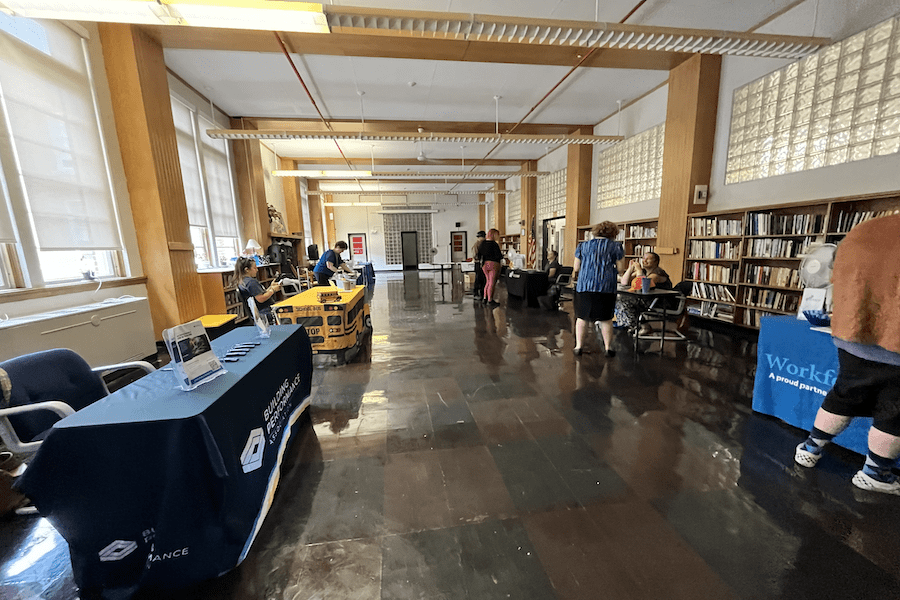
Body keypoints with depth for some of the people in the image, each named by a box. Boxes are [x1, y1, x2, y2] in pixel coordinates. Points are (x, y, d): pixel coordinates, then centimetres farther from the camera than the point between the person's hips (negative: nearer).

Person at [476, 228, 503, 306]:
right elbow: (499, 256, -15)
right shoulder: (494, 244, -14)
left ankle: (485, 298, 18)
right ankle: (490, 300, 6)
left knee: (488, 281, 18)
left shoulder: (482, 243, 7)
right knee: (492, 283, 1)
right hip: (494, 264, -7)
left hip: (485, 264, 7)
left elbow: (479, 255, 11)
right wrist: (501, 254, 4)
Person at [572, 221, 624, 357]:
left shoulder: (583, 245, 12)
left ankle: (579, 346, 8)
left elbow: (576, 268, 11)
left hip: (584, 284, 1)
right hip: (606, 286, -1)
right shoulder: (615, 246, 7)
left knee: (582, 317, 7)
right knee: (606, 318, 8)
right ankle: (608, 348, 16)